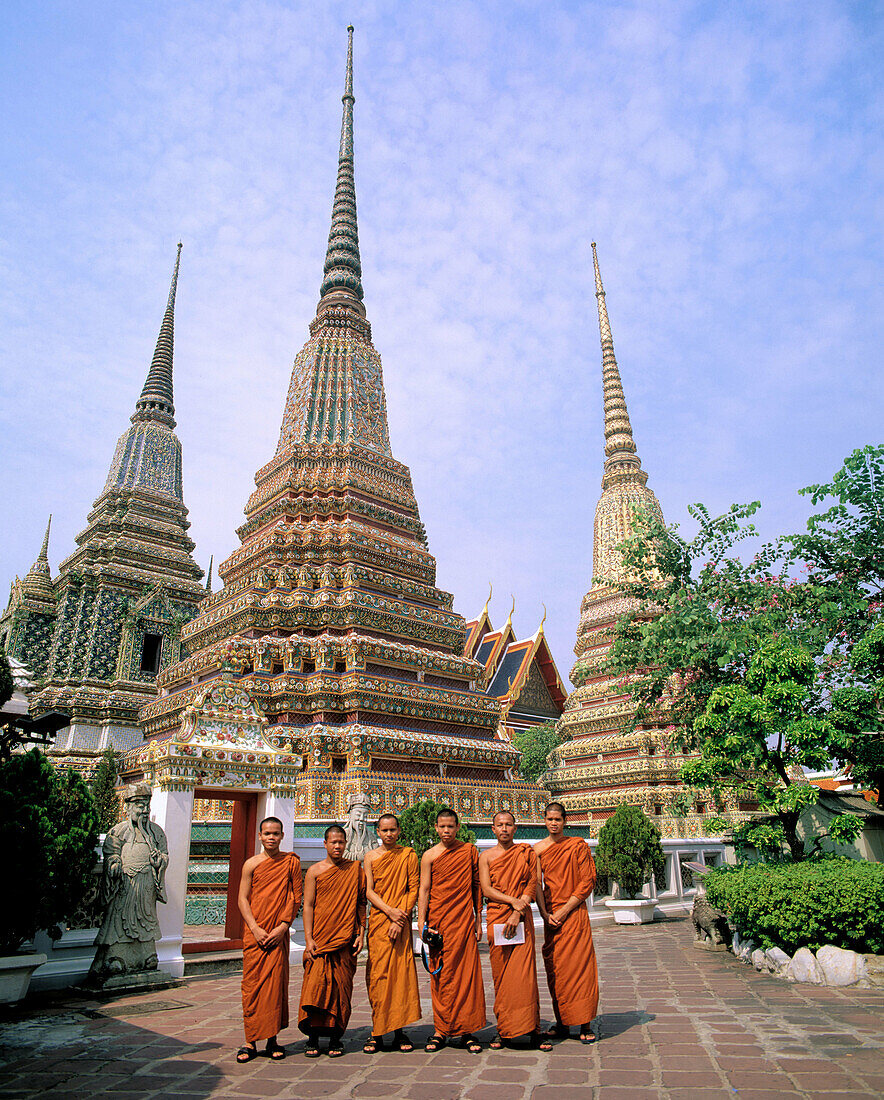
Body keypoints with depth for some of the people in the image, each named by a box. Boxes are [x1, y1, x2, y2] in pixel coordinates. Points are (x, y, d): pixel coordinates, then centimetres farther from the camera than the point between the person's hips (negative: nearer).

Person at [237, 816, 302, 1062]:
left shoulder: (292, 862, 4)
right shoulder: (251, 864, 5)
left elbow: (296, 898, 3)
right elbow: (242, 899, 3)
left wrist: (283, 926, -8)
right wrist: (255, 929, -8)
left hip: (279, 934, 0)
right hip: (254, 933, 0)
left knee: (276, 983, 1)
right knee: (252, 984, 1)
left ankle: (272, 1040, 14)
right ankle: (250, 1041, 12)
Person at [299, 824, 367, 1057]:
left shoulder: (356, 870, 6)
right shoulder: (315, 871, 4)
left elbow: (361, 904, 8)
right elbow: (308, 905, 1)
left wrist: (360, 935, 1)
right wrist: (308, 939, -6)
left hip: (346, 941, 1)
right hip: (319, 940, -1)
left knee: (341, 988, 3)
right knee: (315, 986, -6)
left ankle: (335, 1038, 13)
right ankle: (312, 1038, 7)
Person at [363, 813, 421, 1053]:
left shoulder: (409, 855, 4)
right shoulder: (371, 857, 7)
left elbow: (414, 889, 1)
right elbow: (369, 891, 3)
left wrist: (401, 917, -10)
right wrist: (390, 911, -11)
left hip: (401, 921, -1)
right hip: (378, 920, 1)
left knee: (402, 972, -2)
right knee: (377, 974, 0)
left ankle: (399, 1030, 8)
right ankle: (377, 1031, 9)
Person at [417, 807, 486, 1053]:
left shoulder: (469, 850, 5)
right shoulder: (430, 856, 1)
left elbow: (476, 885, 9)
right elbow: (424, 890, 0)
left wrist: (478, 919, 8)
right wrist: (422, 922, -7)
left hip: (464, 920, 0)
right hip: (438, 920, 0)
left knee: (467, 974, 0)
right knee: (440, 976, 4)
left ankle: (467, 1031, 10)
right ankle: (441, 1030, 15)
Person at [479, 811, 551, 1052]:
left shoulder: (527, 853, 7)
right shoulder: (486, 856, 8)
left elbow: (532, 886, 1)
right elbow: (486, 889, -1)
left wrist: (517, 913, -9)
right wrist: (514, 901, -12)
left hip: (521, 919, -1)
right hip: (496, 920, 1)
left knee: (524, 973, -6)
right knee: (500, 975, 3)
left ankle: (533, 1031, 2)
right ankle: (503, 1029, 13)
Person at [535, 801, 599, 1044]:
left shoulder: (578, 845, -2)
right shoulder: (538, 849, 7)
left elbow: (588, 881, -5)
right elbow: (537, 884, 7)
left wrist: (565, 910, -10)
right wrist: (545, 913, -7)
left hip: (574, 913, -3)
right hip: (550, 917, 3)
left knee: (580, 967, -3)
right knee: (554, 970, 6)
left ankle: (585, 1025, 7)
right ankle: (562, 1023, 17)